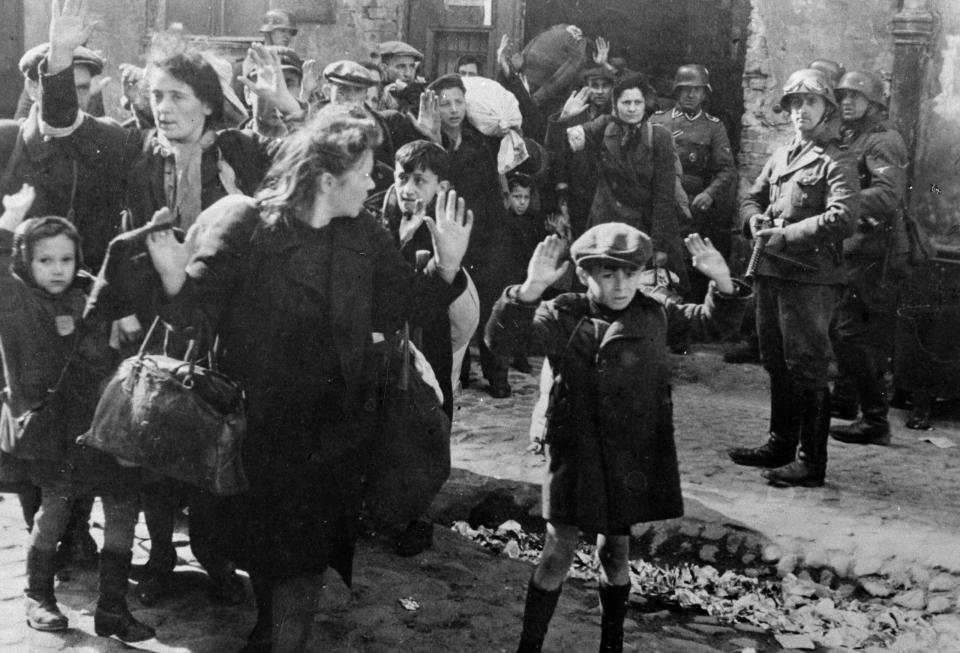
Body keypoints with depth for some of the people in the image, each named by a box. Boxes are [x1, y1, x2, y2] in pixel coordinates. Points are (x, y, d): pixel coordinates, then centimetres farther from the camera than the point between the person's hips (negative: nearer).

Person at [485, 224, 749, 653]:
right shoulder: (563, 316, -11)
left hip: (632, 454, 3)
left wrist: (722, 283, -16)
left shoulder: (654, 312, -1)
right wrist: (530, 290, -40)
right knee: (560, 549, 0)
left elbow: (716, 324, 5)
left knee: (615, 549, 16)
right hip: (575, 451, -3)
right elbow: (500, 340, -24)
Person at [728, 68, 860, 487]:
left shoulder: (835, 163, -7)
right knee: (776, 363, 17)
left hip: (810, 277, -8)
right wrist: (754, 220, -1)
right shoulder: (779, 157, 17)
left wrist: (784, 236, -20)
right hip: (770, 273, 8)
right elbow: (752, 197, 23)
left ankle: (811, 462, 2)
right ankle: (781, 444, 30)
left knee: (807, 370, -4)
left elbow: (842, 218, -19)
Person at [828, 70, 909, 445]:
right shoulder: (848, 139, 18)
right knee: (840, 327, 18)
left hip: (874, 253, -9)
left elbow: (888, 197, -26)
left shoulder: (883, 141, -12)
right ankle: (846, 399, 34)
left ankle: (875, 421, -3)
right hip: (852, 249, 9)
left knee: (856, 334, -9)